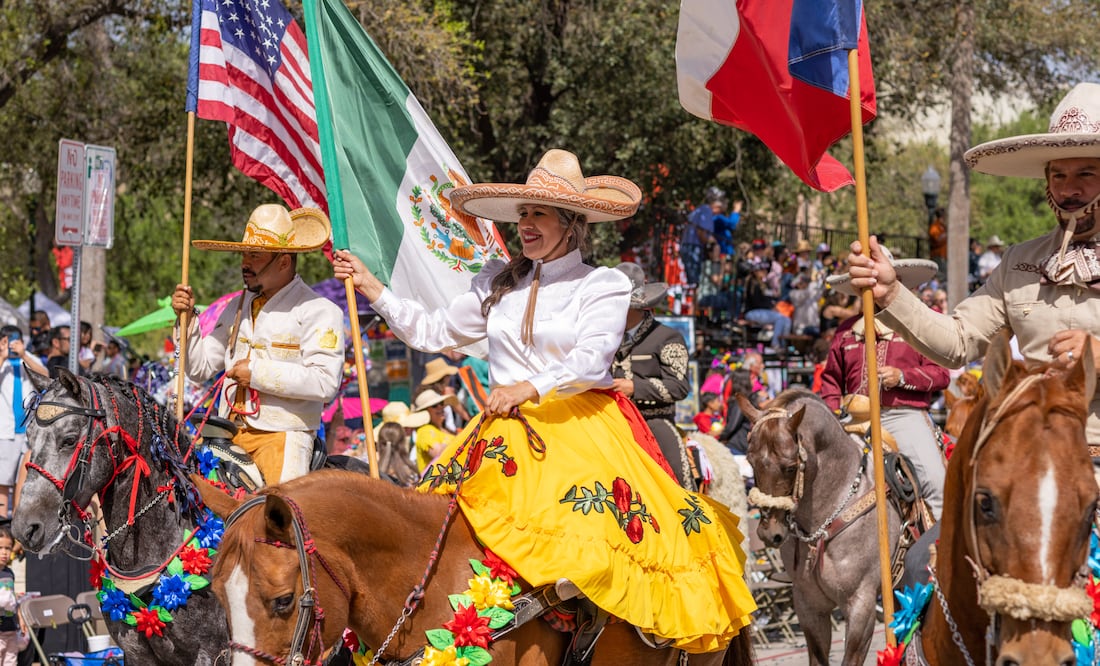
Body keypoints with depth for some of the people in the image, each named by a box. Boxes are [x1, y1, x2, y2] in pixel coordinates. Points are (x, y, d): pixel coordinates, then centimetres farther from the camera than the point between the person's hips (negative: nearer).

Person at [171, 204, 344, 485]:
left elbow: (325, 382, -16)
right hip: (229, 435, 6)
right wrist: (187, 319, 5)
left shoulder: (319, 311, -3)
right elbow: (200, 367, 20)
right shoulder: (237, 307, 17)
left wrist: (258, 373, -15)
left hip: (282, 437, -6)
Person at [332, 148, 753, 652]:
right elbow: (435, 332, 20)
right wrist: (370, 287, 16)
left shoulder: (604, 285, 1)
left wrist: (528, 389, -26)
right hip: (505, 430, 5)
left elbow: (590, 361, -13)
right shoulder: (497, 282, 15)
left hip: (582, 428, -5)